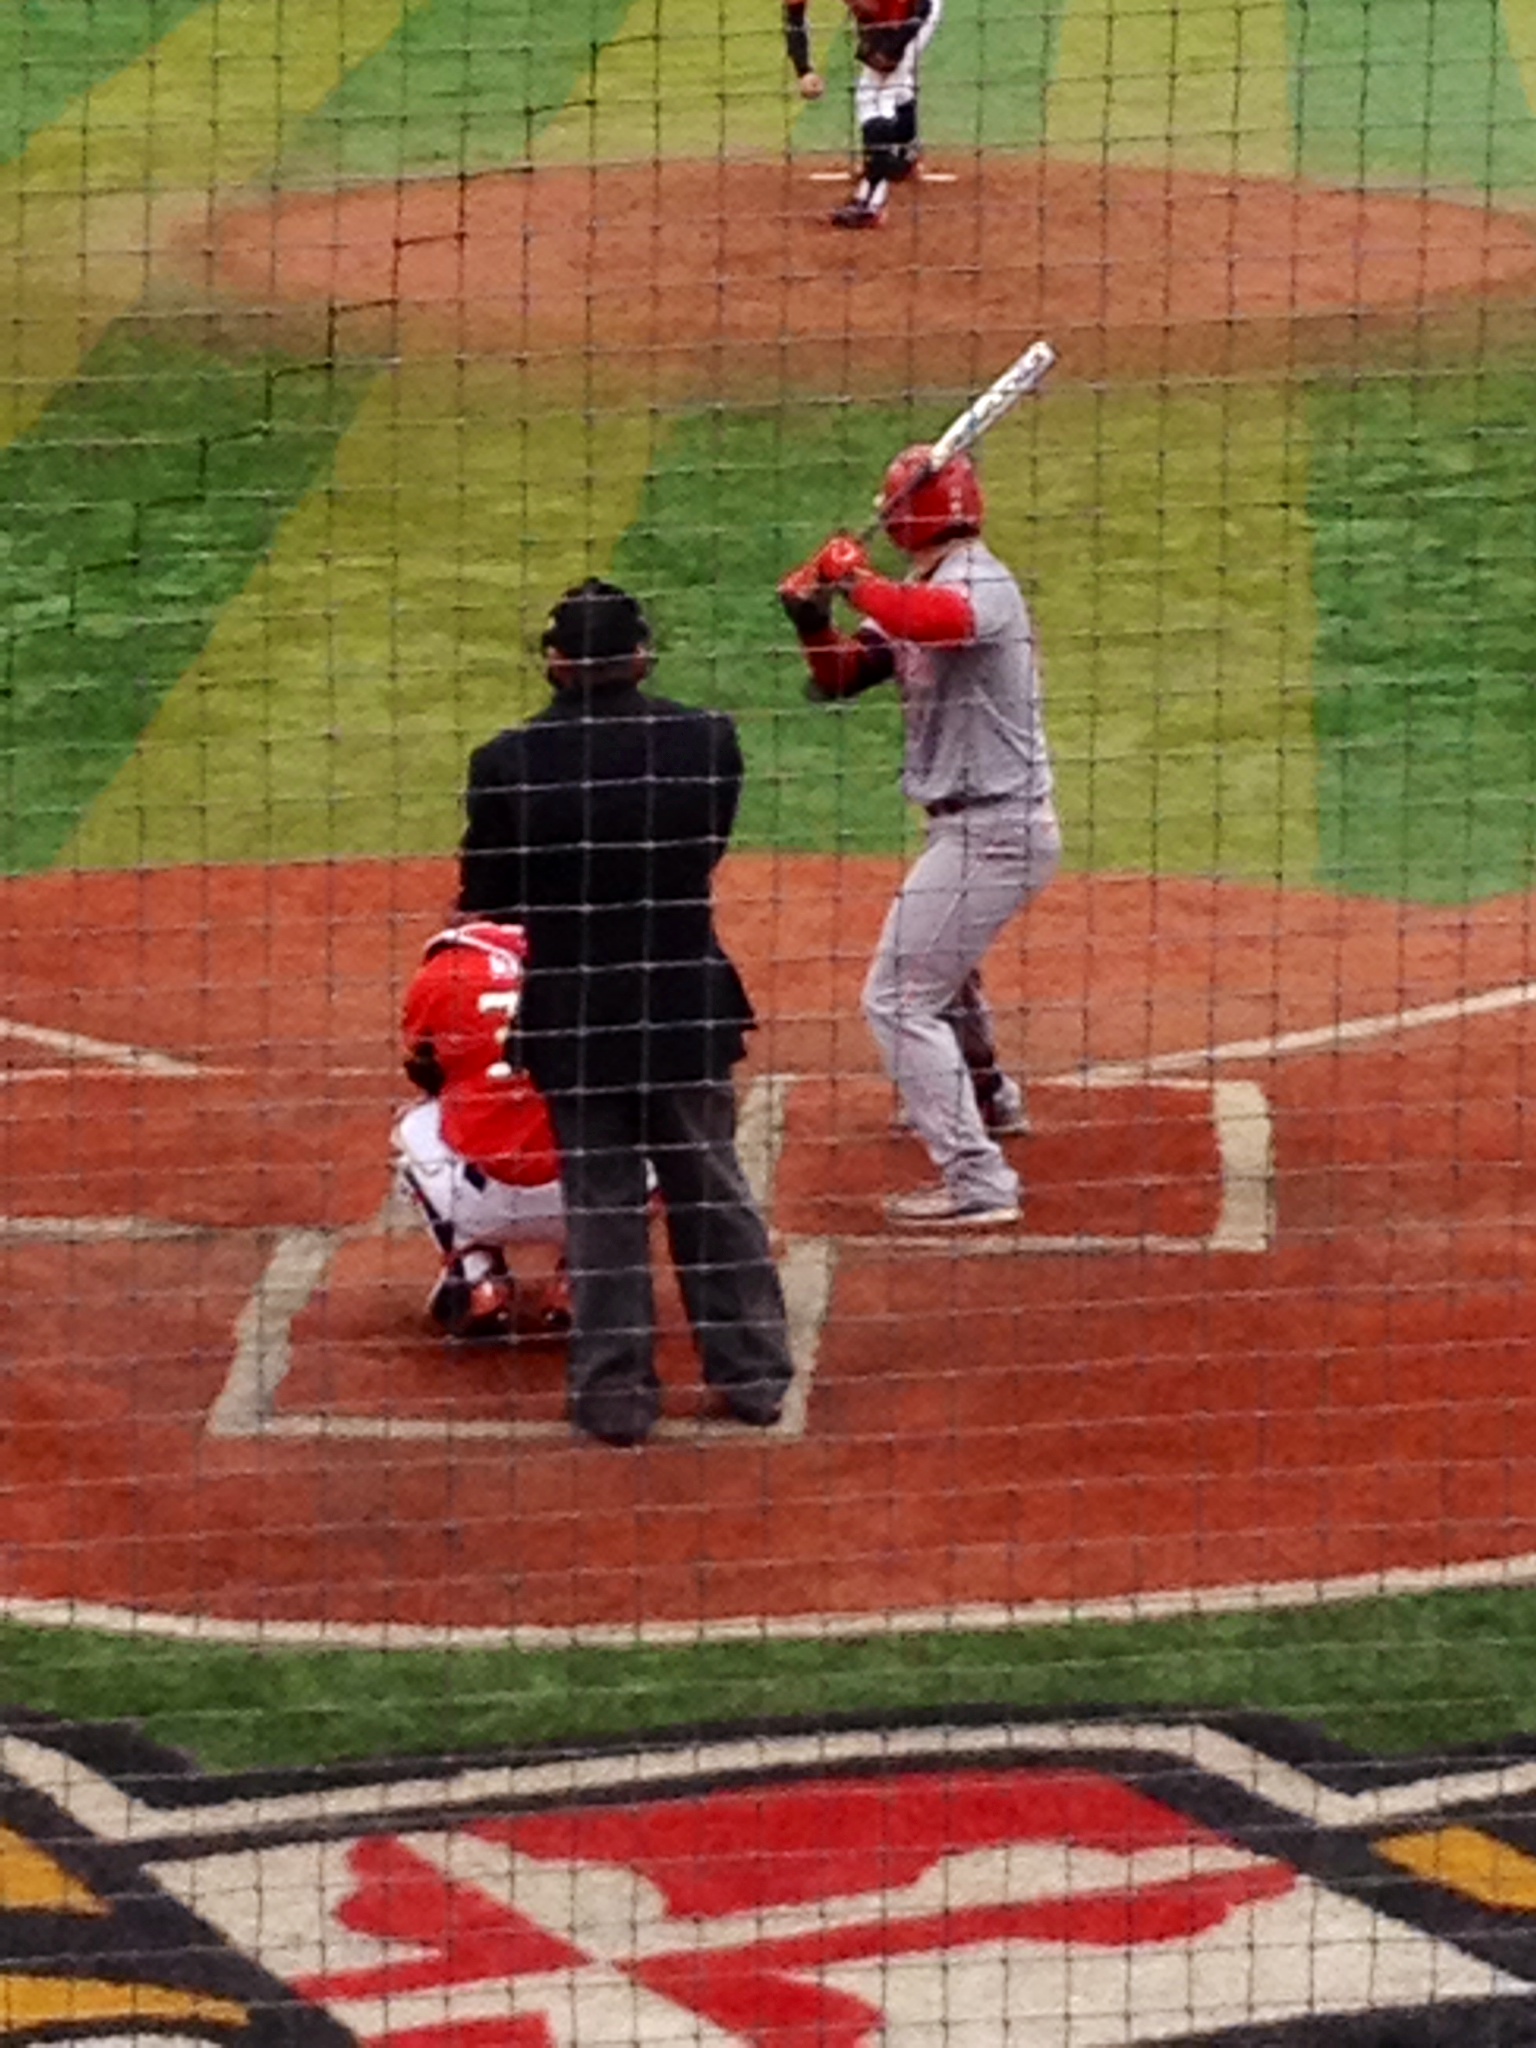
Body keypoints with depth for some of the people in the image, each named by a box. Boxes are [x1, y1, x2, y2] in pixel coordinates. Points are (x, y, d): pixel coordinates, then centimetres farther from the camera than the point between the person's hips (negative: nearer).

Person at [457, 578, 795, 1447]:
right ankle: (752, 1373, 23)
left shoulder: (508, 764, -14)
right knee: (712, 1190, 16)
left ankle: (617, 1393, 13)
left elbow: (486, 902, -5)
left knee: (602, 1206, 10)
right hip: (687, 1007, 1)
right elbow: (707, 851, 4)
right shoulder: (706, 741, -10)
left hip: (573, 1016, -1)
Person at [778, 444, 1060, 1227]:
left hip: (991, 832, -11)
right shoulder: (922, 596, 12)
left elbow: (944, 622, -42)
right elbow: (840, 677, 13)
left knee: (899, 999, -13)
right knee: (938, 958, 35)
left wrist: (856, 582, -30)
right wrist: (812, 619, -5)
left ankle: (976, 1180, -16)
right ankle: (983, 1097, 58)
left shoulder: (979, 583, -18)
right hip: (976, 828, 11)